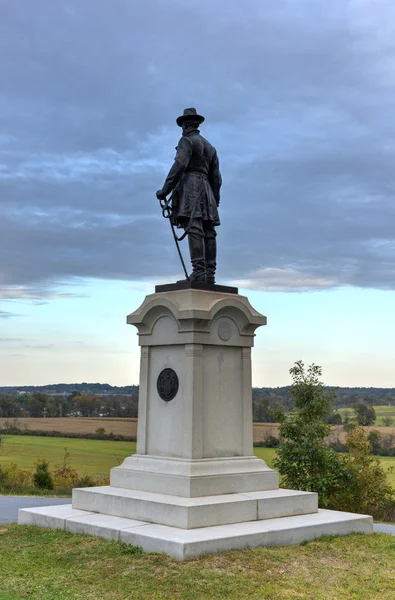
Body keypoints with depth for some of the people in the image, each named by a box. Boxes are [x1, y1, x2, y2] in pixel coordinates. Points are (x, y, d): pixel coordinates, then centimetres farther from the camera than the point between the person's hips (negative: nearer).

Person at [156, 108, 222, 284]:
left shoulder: (186, 141, 2)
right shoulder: (210, 147, 25)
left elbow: (179, 165, -14)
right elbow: (216, 177, 21)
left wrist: (165, 190, -15)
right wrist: (215, 201, 23)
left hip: (190, 187, -8)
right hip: (206, 190, 8)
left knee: (194, 230, -18)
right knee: (208, 232, -2)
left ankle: (199, 272, -29)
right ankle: (209, 274, -9)